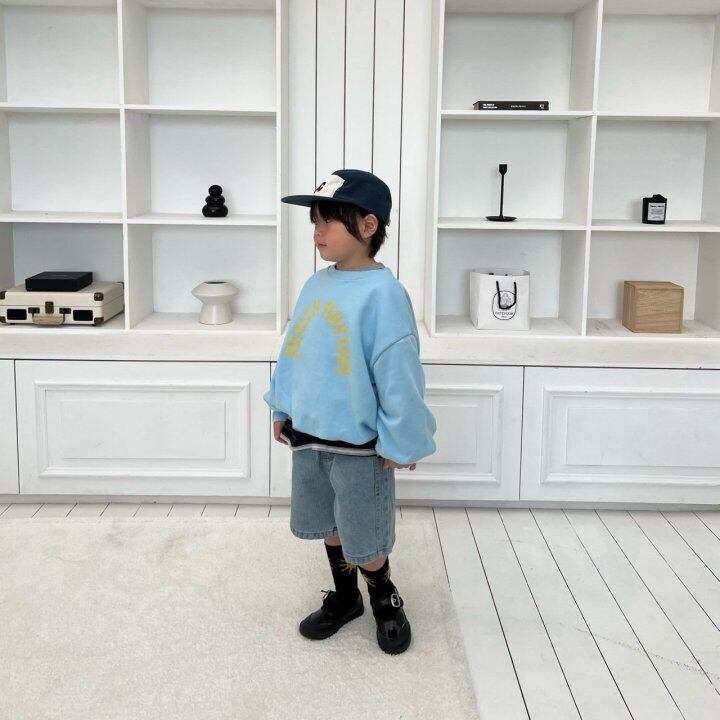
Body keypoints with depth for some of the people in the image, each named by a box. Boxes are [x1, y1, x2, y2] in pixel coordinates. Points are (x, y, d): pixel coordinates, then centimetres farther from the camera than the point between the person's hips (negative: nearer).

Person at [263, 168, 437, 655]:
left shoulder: (383, 292, -20)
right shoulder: (316, 285, 3)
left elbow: (398, 373, -19)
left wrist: (401, 443, -16)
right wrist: (283, 407, 13)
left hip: (360, 445, -7)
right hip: (308, 435, 7)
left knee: (365, 541, 7)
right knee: (328, 525, 20)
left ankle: (385, 600, 34)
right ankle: (345, 598, 40)